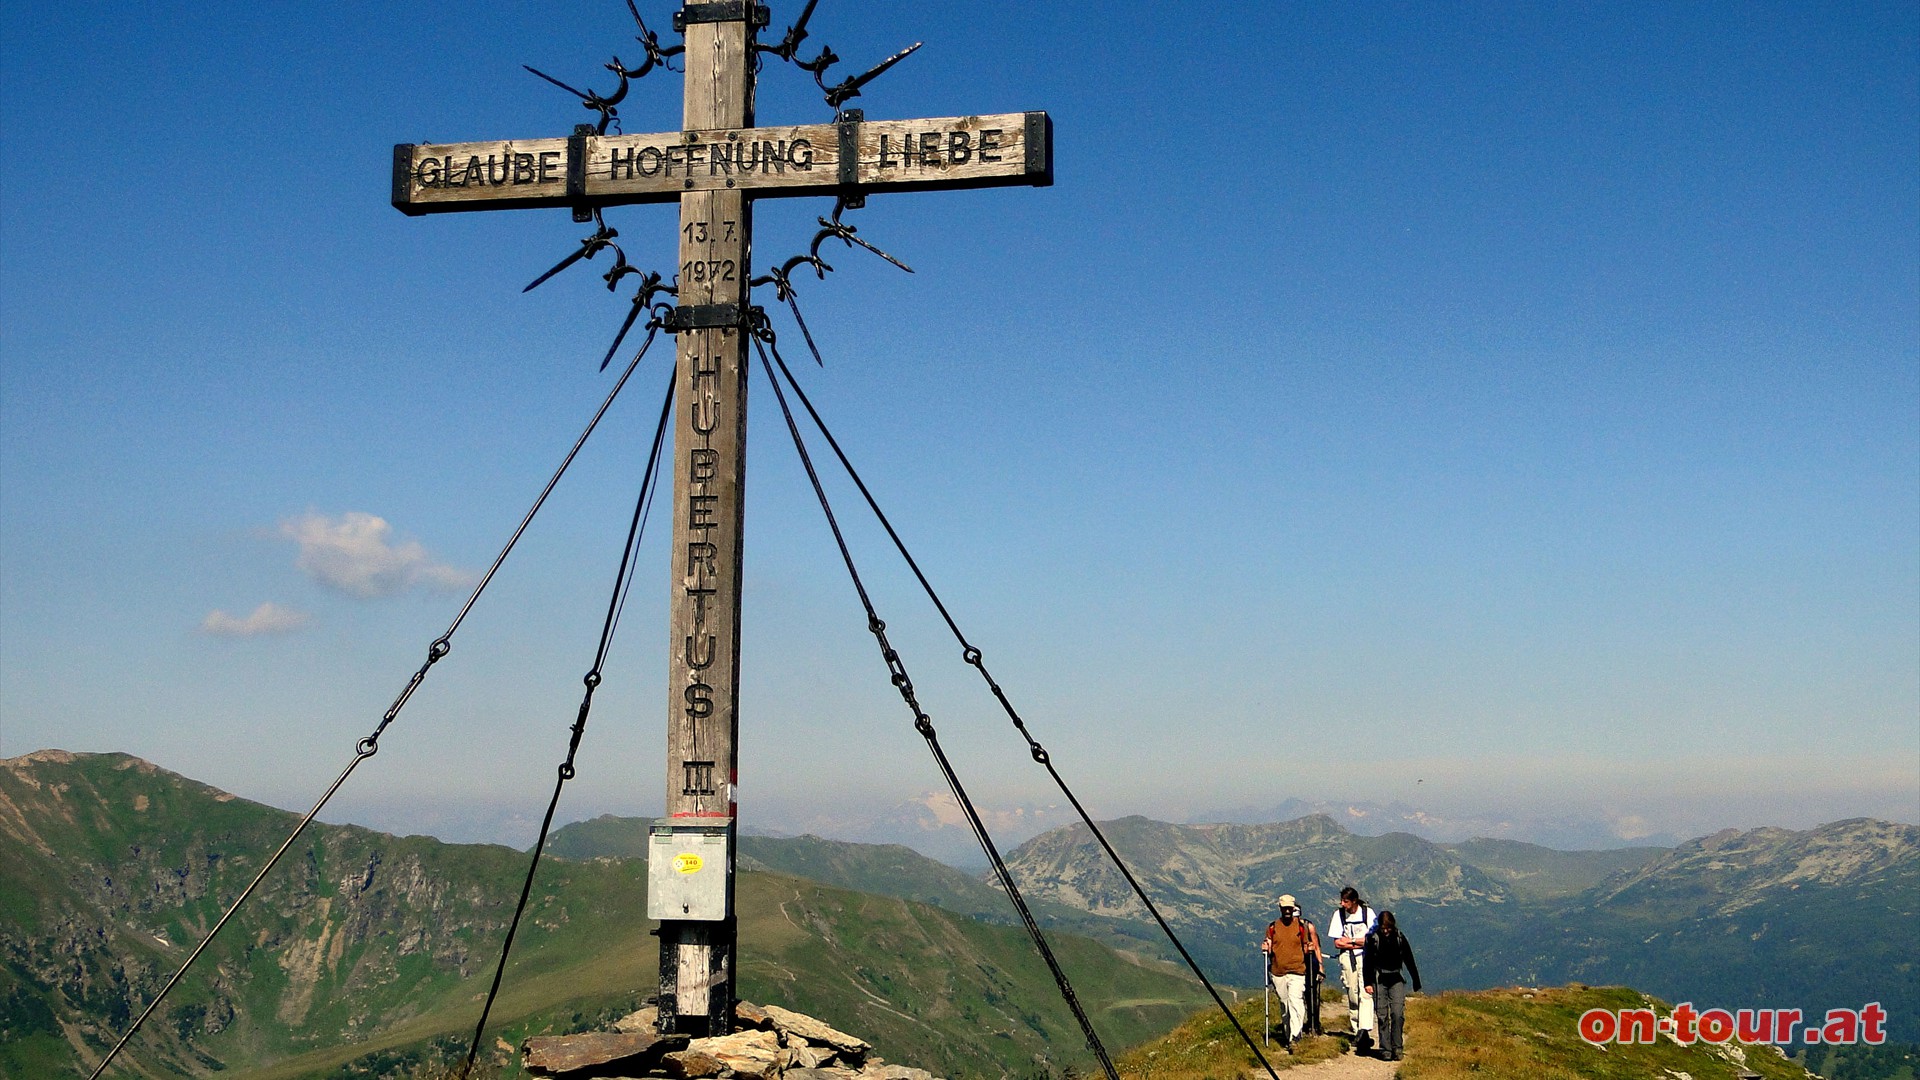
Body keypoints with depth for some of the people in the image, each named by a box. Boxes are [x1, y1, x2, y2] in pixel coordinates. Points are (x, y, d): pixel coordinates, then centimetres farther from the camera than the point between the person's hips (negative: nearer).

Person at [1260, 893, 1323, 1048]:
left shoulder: (1302, 925, 3)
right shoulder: (1272, 926, 7)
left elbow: (1305, 949, 11)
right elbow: (1269, 949, 12)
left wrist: (1309, 948, -9)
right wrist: (1265, 948, -9)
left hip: (1297, 971, -3)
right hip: (1278, 972, 3)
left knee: (1295, 1002, -16)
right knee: (1285, 1005, 9)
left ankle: (1295, 1036, -20)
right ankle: (1288, 1035, 19)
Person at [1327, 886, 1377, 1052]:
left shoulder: (1367, 912, -1)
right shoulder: (1339, 914, 3)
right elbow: (1337, 943, 1)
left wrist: (1349, 940, -6)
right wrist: (1358, 943, -8)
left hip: (1365, 957, -2)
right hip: (1347, 958, 2)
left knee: (1365, 993, -16)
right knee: (1352, 996, 2)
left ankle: (1364, 1030, -26)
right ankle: (1356, 1031, 7)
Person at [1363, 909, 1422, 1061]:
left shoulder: (1400, 938, 3)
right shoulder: (1373, 938, -3)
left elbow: (1409, 960, 12)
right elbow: (1367, 962, -2)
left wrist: (1416, 982, 16)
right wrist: (1368, 983, -9)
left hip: (1396, 979, 1)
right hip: (1379, 980, -1)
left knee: (1398, 1013, -10)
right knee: (1382, 1015, -1)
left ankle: (1397, 1047, -2)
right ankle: (1385, 1049, 4)